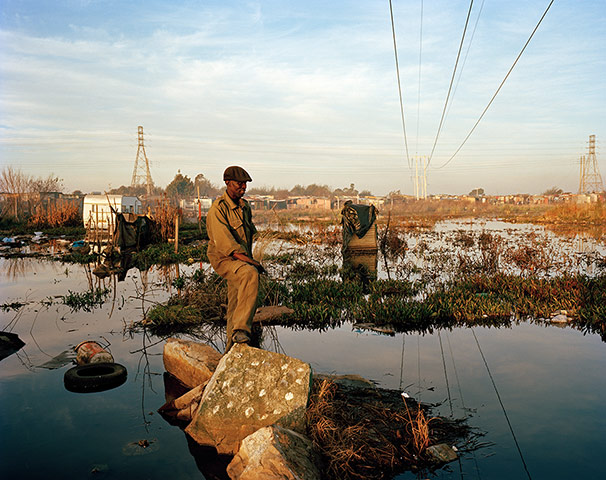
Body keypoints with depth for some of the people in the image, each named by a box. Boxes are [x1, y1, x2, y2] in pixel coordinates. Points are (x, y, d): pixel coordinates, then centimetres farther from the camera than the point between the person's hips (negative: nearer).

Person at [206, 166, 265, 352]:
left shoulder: (245, 206, 12)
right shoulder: (218, 209, -14)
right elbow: (223, 241, -25)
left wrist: (249, 257, 28)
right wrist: (247, 259, -31)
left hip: (241, 259, 8)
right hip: (224, 258, -8)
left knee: (237, 306, 8)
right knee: (250, 274, -36)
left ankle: (231, 348, 20)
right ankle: (240, 329, -35)